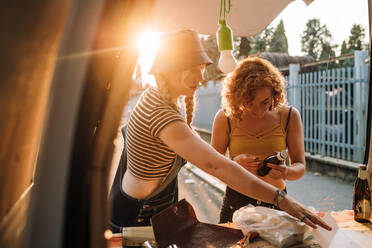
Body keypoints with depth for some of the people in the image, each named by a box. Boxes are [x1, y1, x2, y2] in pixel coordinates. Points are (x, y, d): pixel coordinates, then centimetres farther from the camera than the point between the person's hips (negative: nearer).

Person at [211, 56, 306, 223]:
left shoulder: (289, 116, -3)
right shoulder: (225, 118, -7)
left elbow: (300, 167, -1)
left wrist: (286, 172, -23)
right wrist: (235, 163, -23)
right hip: (236, 202, 0)